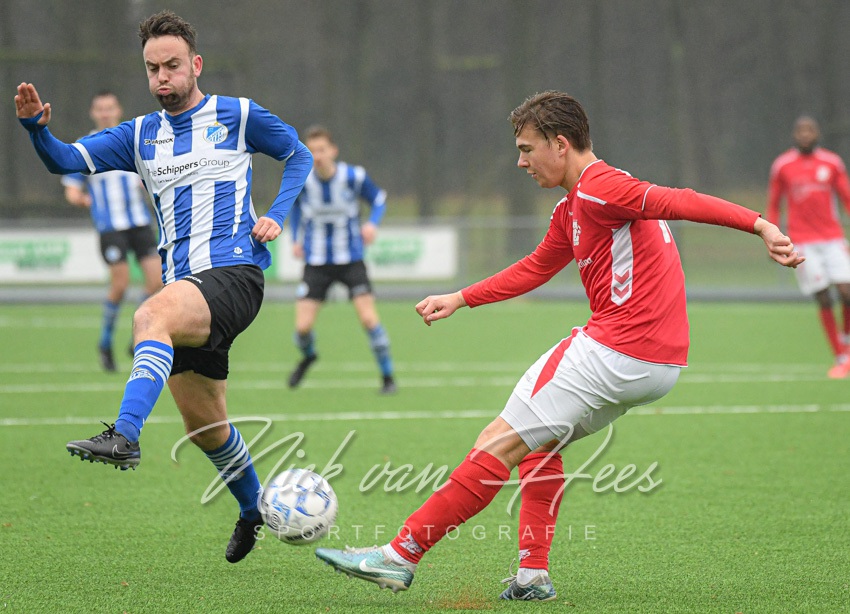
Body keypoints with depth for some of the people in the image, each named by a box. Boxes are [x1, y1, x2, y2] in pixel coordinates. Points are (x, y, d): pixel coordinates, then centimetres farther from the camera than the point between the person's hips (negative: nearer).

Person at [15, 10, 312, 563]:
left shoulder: (237, 116, 5)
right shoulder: (140, 135, 15)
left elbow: (299, 155, 16)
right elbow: (68, 161, 5)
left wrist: (276, 216, 0)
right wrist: (37, 127, -17)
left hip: (234, 273, -6)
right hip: (182, 284, 6)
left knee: (153, 315, -36)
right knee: (204, 424, 12)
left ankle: (125, 436, -50)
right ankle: (254, 509, 36)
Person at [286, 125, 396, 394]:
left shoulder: (354, 177, -14)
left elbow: (379, 198, 5)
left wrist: (372, 223, -13)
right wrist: (296, 238, 7)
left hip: (351, 260, -1)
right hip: (316, 262, 1)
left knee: (368, 318, -15)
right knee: (302, 327, -6)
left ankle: (388, 376, 3)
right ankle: (308, 356, 30)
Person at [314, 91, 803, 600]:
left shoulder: (599, 187, -12)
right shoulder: (571, 209, 20)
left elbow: (678, 202, -23)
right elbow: (537, 268, 34)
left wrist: (759, 225, -35)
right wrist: (459, 299, 35)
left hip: (616, 352, -10)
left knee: (498, 445, -6)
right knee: (538, 441, 25)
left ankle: (403, 554, -4)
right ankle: (534, 575, 18)